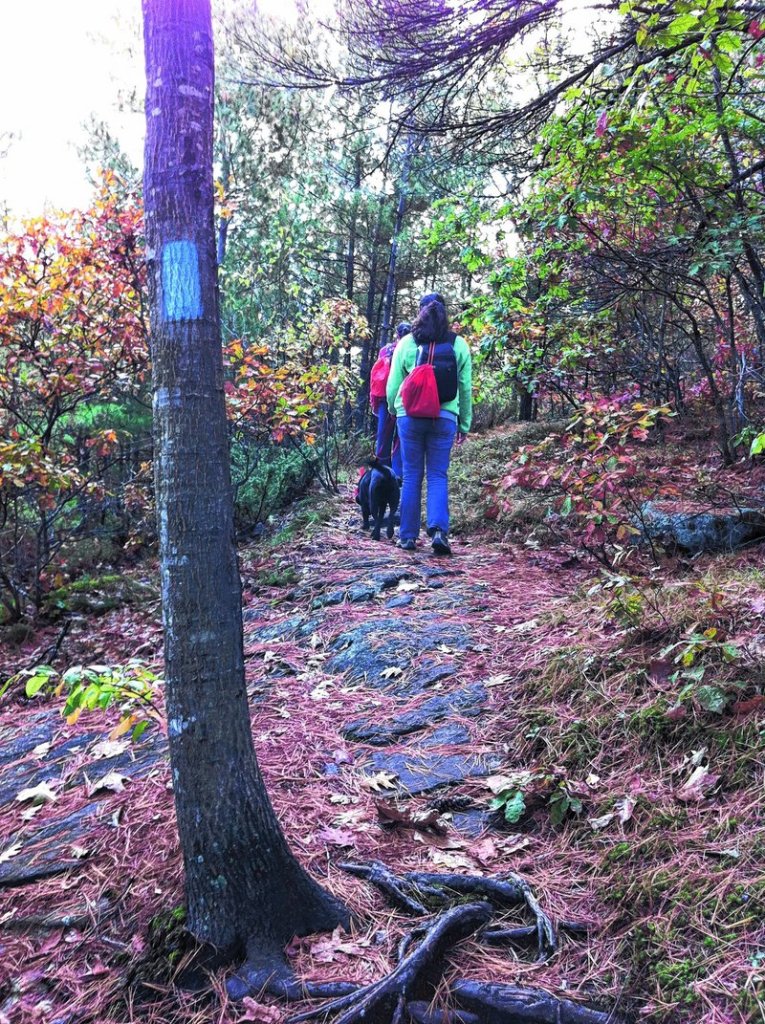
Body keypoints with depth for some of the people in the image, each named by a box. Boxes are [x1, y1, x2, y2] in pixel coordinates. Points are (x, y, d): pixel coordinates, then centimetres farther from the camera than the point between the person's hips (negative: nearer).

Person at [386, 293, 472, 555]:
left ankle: (408, 536, 9)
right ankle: (438, 529, -13)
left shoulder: (407, 343, 1)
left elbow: (393, 383, 5)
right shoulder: (458, 345, 3)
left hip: (410, 416, 0)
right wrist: (465, 424, 15)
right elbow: (466, 388, 5)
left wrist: (393, 409, 25)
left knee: (411, 475, 7)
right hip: (444, 418, 0)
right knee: (438, 476, 5)